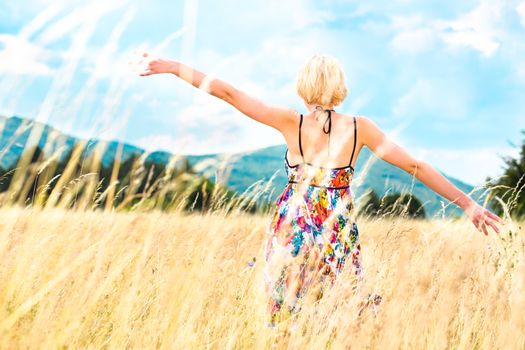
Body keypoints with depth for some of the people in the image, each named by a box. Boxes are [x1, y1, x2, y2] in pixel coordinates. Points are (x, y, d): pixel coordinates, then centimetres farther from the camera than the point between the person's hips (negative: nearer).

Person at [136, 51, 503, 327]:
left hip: (292, 231, 0)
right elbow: (416, 166, -4)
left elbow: (229, 93, -8)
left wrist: (174, 67, -2)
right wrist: (467, 203, 2)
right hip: (338, 234, 0)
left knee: (285, 316, 15)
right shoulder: (359, 127, -5)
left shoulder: (292, 122, -7)